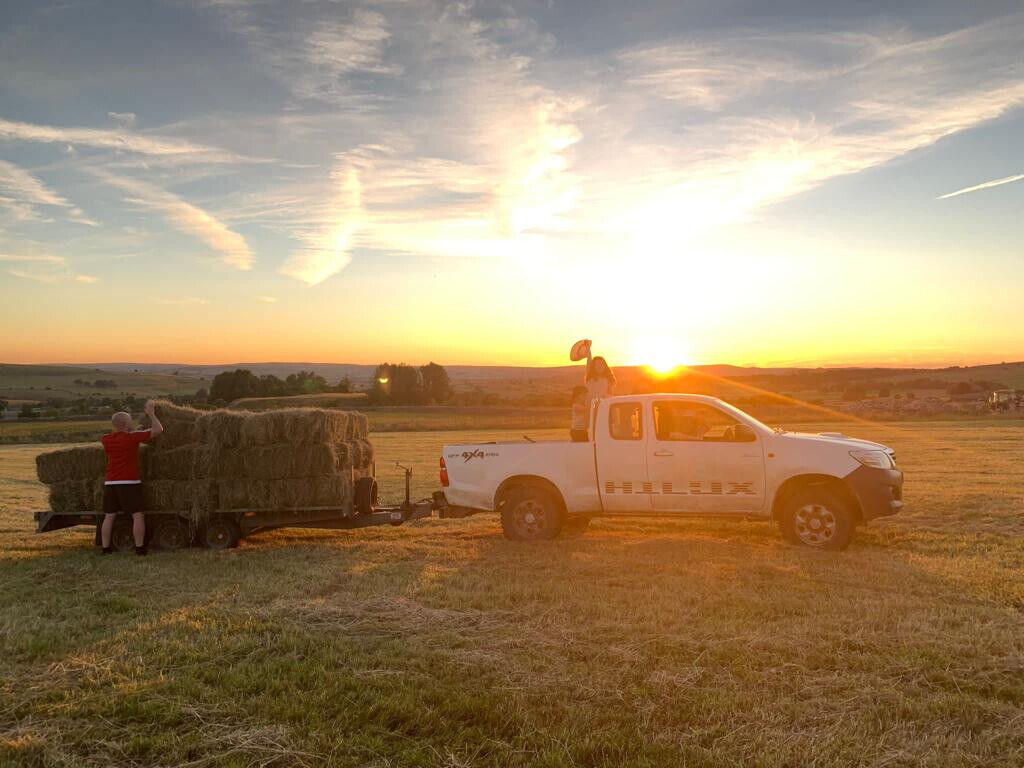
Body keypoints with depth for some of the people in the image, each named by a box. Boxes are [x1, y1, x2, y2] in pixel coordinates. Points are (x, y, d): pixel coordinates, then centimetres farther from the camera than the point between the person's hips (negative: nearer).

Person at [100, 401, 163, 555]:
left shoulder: (106, 440, 6)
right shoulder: (132, 437, -10)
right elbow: (158, 429, -6)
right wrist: (151, 414, 7)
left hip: (110, 483, 6)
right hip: (129, 483, -6)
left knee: (109, 516, 10)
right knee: (138, 516, 1)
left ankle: (106, 548, 12)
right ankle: (139, 547, 0)